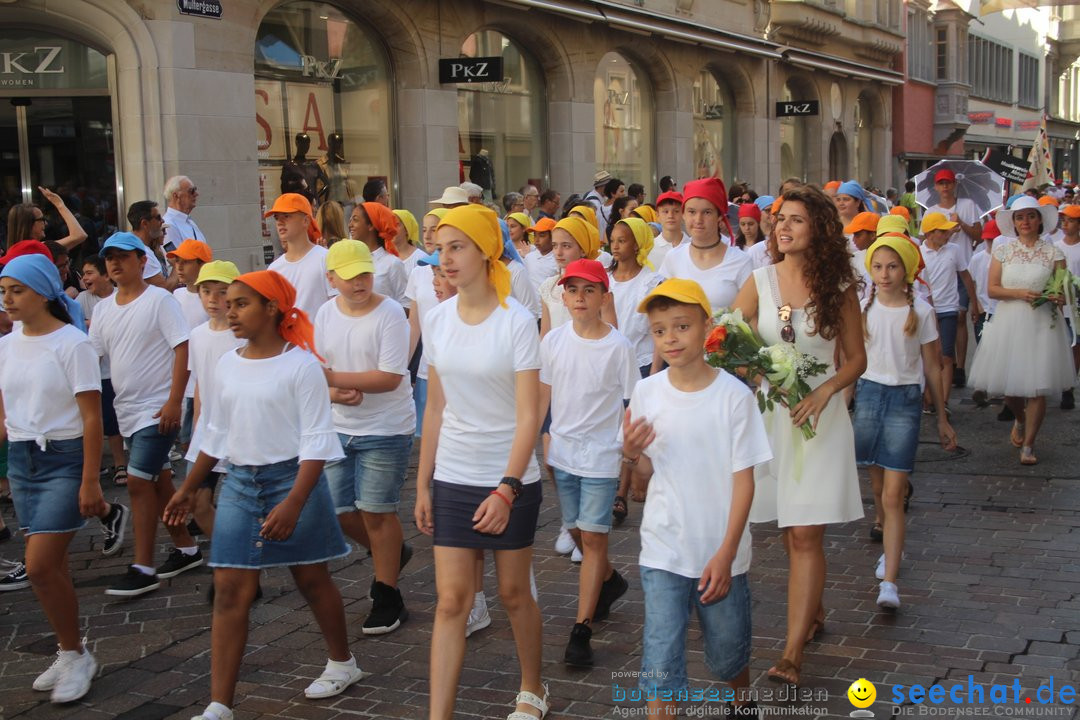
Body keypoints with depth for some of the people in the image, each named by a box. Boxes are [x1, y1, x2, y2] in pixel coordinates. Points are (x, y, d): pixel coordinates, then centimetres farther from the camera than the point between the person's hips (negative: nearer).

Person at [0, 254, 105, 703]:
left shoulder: (72, 344, -11)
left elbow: (92, 418, -13)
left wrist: (90, 481, -16)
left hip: (63, 459, -6)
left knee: (40, 566, -11)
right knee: (50, 566, 9)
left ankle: (76, 655, 6)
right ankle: (70, 655, 22)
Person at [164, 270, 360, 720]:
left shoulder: (300, 364, -12)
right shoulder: (228, 364, 7)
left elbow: (316, 442, -15)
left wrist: (293, 504, -23)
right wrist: (188, 489, 19)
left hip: (291, 477, -5)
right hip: (239, 482, 5)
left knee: (311, 578, 11)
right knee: (230, 589, 0)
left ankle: (342, 663, 35)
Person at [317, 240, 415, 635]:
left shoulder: (390, 313, -14)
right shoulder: (326, 313, 5)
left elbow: (390, 378, -20)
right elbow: (319, 372, 8)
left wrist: (334, 377, -24)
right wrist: (335, 394, -14)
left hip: (386, 429, -6)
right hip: (339, 427, 6)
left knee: (375, 511, -2)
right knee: (336, 509, 8)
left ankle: (387, 598, 14)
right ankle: (389, 554, 36)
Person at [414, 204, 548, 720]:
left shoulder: (516, 323, -12)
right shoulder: (437, 321, 1)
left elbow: (528, 417, -15)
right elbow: (435, 410, 8)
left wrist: (506, 489, -21)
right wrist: (422, 485, 8)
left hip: (511, 480, -3)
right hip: (452, 479, 3)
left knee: (514, 593, 11)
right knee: (451, 601, 1)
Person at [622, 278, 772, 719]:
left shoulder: (734, 396, -11)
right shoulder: (646, 393, -4)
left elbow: (744, 479, -8)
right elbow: (645, 482, 4)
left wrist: (726, 555, -13)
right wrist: (633, 455, -18)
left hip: (720, 554, -1)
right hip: (663, 553, 1)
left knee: (728, 657, 16)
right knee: (660, 662, -4)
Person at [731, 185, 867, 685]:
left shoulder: (838, 288, -2)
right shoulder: (760, 281, 2)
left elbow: (856, 358, 3)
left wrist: (825, 390, -15)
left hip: (819, 415, -2)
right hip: (768, 413, 2)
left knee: (806, 534, -7)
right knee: (789, 529, 12)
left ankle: (792, 653, -6)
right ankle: (813, 612, 36)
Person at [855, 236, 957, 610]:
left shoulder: (921, 312, -2)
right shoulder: (862, 308, 3)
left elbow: (932, 367, 4)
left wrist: (942, 418, 7)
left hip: (905, 399, -3)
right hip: (868, 394, 3)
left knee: (893, 494, -10)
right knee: (878, 485, 12)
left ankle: (889, 582, -13)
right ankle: (891, 546, 35)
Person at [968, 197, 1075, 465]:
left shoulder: (1053, 253, 4)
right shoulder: (1002, 251, 5)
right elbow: (992, 289, 0)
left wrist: (1060, 297, -20)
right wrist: (1020, 294, -16)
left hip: (1042, 323, -1)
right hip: (1009, 322, 1)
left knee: (1037, 386, -4)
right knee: (1009, 384, 6)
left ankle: (1028, 445, 8)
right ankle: (1019, 420, 40)